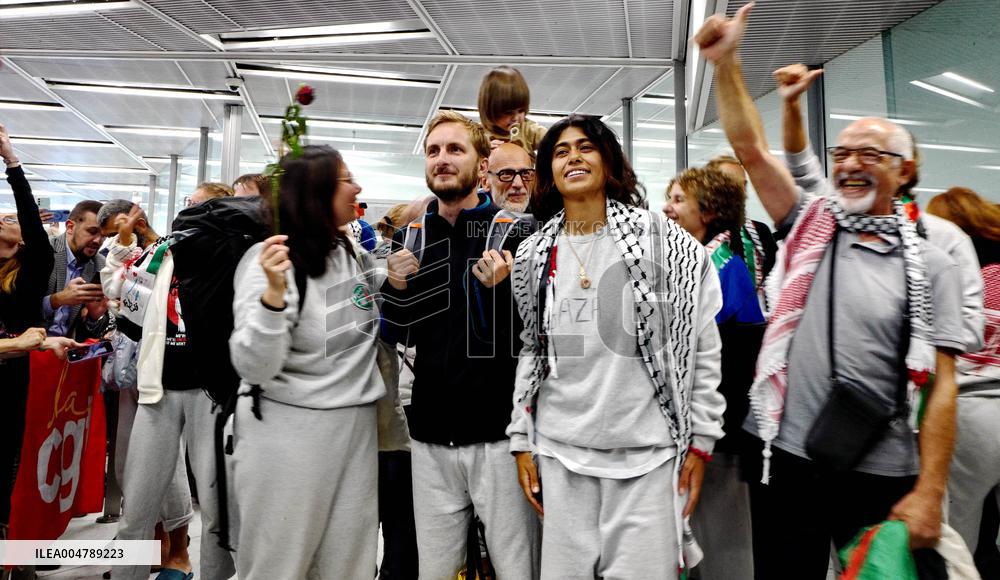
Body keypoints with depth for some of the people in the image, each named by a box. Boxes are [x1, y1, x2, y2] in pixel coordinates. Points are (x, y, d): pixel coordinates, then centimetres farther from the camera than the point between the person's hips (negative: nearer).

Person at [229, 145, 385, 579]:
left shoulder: (357, 254, 5)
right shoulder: (269, 259, -13)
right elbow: (254, 368, -19)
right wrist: (274, 294, -35)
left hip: (357, 426, 6)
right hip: (288, 430, -5)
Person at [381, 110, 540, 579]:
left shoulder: (514, 233, -6)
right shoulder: (410, 236, 8)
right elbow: (397, 336, 13)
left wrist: (502, 287, -24)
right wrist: (396, 288, -5)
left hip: (500, 433, -4)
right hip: (430, 435, 5)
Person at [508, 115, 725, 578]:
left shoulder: (659, 239, -3)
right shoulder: (533, 254, 5)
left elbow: (702, 345, -1)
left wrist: (701, 440, -2)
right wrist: (521, 441, 9)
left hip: (648, 452, -2)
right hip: (560, 453, 3)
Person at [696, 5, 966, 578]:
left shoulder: (931, 266, 0)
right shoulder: (810, 225, 4)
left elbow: (940, 385, -3)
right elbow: (751, 149, -4)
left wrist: (930, 494, -7)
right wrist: (726, 62, -11)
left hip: (883, 477, 0)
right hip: (789, 459, 1)